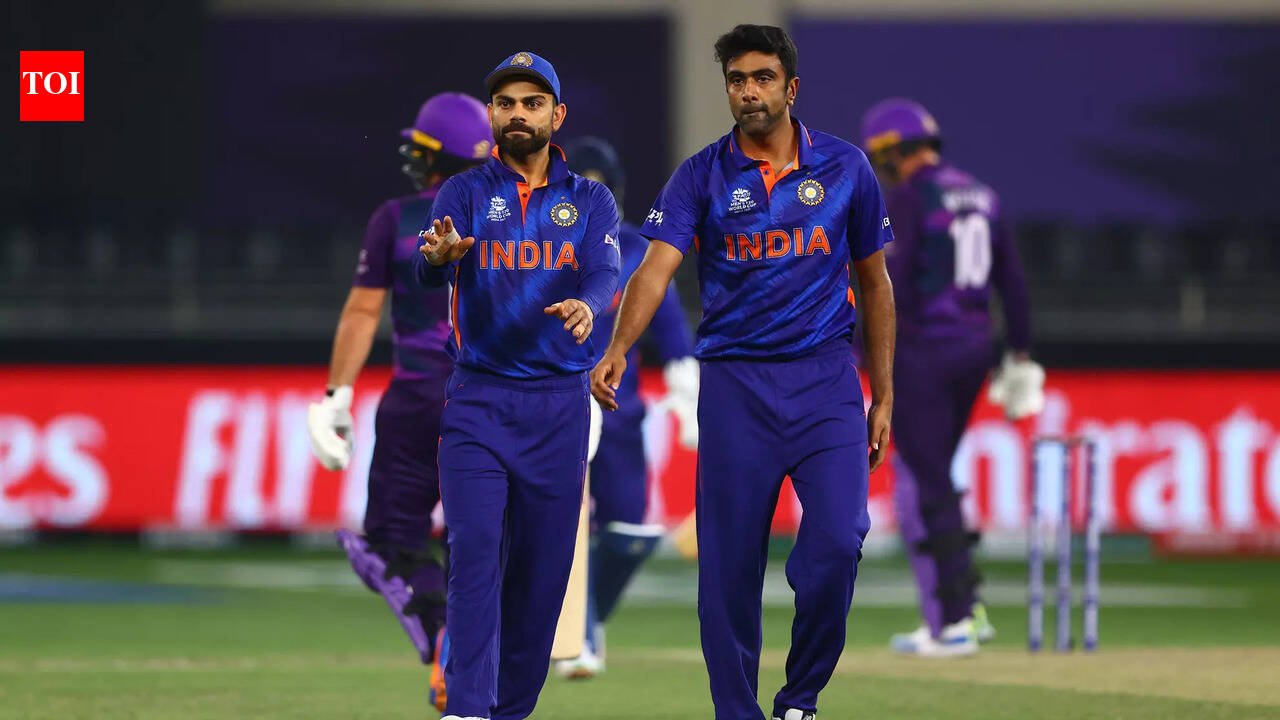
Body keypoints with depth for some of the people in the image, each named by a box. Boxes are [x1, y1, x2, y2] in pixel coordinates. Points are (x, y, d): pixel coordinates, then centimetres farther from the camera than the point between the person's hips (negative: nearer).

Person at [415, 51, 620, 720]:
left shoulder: (590, 200, 7)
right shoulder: (464, 194, 4)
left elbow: (605, 271, -11)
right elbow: (430, 270, -14)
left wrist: (586, 305, -35)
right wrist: (440, 254, -40)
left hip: (559, 406, 2)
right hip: (477, 401, -2)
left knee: (543, 565, 4)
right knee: (474, 551, -15)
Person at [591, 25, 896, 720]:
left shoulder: (844, 167, 4)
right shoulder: (701, 176, 0)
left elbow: (874, 283, 13)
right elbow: (657, 266, -14)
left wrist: (883, 397, 11)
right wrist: (618, 349, -32)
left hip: (826, 378, 0)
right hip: (734, 382, 0)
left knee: (838, 540, -15)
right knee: (729, 563, 0)